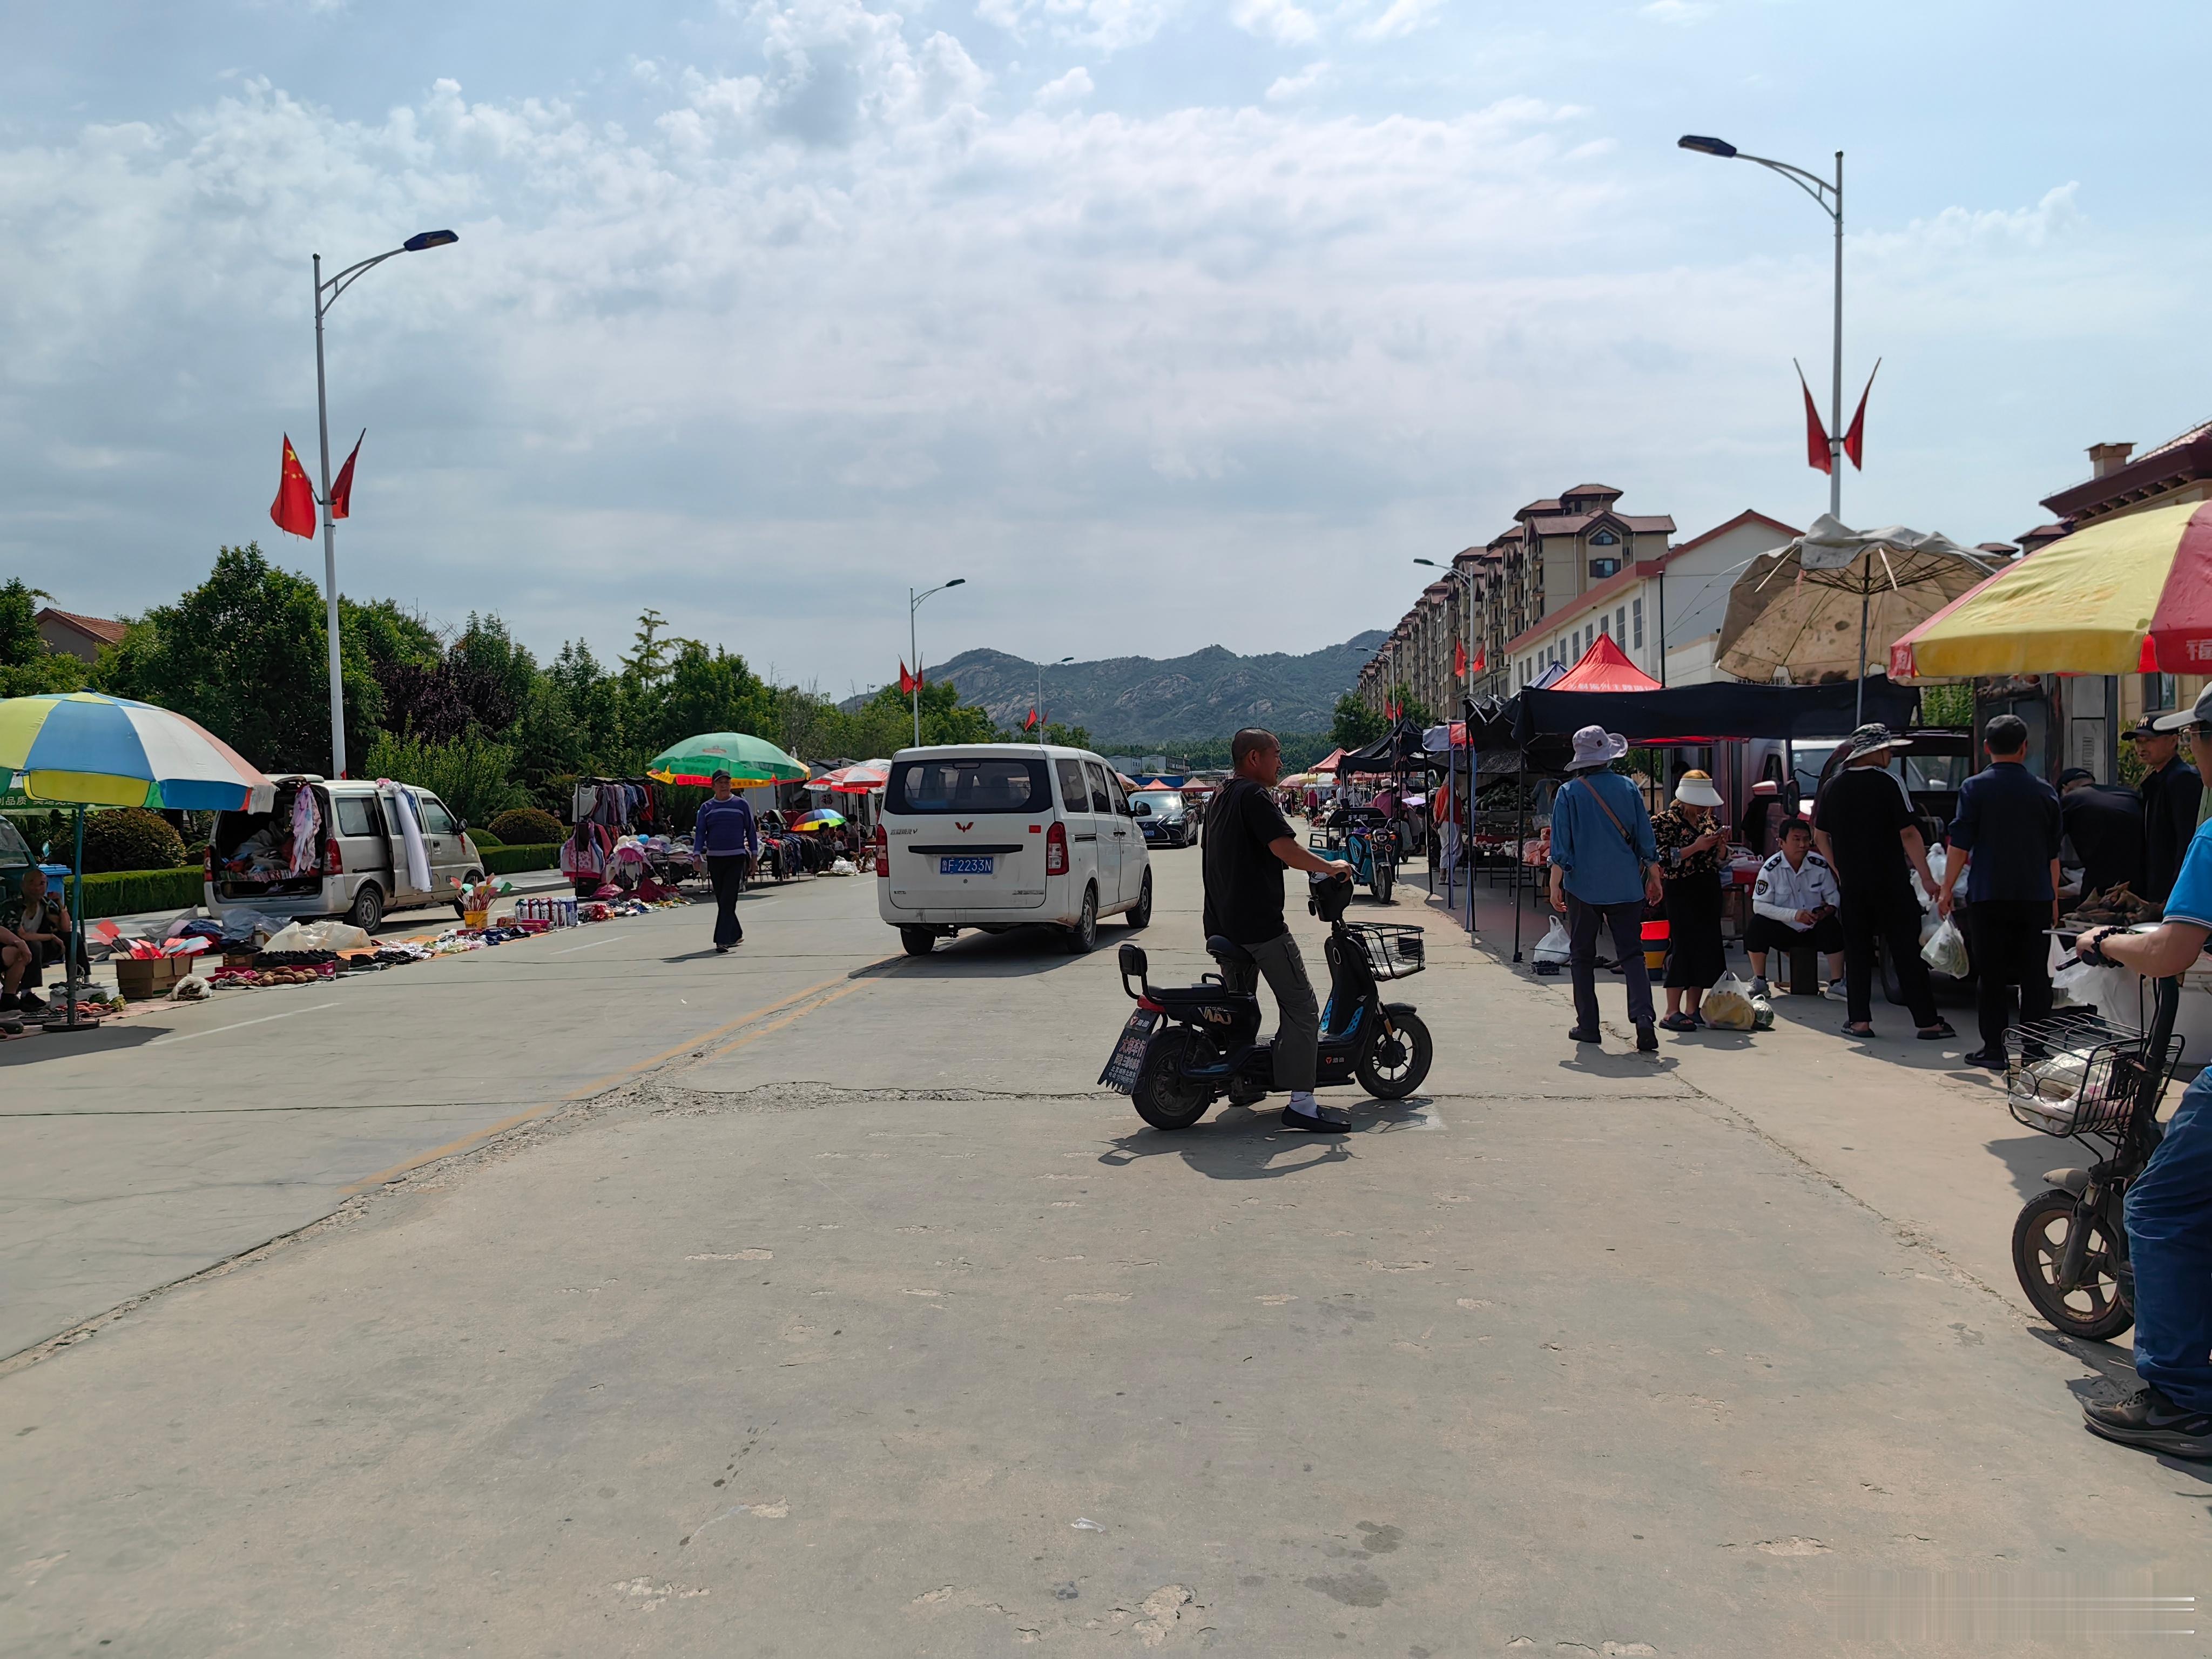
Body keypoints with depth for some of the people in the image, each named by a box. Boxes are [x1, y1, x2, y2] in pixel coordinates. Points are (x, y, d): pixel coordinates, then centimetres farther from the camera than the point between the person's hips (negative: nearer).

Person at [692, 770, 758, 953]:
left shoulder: (741, 804, 4)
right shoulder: (706, 807, 8)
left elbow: (751, 830, 9)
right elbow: (700, 832, 5)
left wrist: (754, 854, 6)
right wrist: (697, 854, -9)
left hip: (736, 857, -3)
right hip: (714, 859, 3)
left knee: (728, 900, -11)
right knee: (722, 901, 9)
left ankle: (722, 941, -15)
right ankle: (736, 935, 25)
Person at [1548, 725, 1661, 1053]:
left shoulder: (1568, 793, -5)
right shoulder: (1628, 788, 1)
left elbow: (1561, 846, -7)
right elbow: (1646, 839, 5)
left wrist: (1555, 885, -1)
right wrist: (1653, 878, 14)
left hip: (1583, 887, -1)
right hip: (1626, 887, 2)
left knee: (1582, 956, 10)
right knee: (1632, 953, 4)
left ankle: (1588, 1025, 11)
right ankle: (1643, 1016, -14)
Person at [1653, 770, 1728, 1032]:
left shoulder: (1710, 819, 13)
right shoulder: (1667, 821, -7)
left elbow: (1719, 858, 20)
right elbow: (1663, 860, -15)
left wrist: (1721, 844, -2)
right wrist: (1696, 847, -20)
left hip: (1710, 889, 7)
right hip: (1682, 890, -7)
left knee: (1707, 946, 5)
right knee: (1683, 946, -11)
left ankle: (1693, 1009, 12)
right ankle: (1672, 1013, -8)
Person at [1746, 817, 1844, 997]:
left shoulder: (1820, 864, -7)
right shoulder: (1771, 869, -15)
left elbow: (1833, 895, 6)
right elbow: (1759, 906, -18)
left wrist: (1828, 909, -19)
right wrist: (1794, 914, -28)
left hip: (1814, 928, 2)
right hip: (1783, 929, -1)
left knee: (1833, 927, -29)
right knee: (1757, 926, -29)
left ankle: (1836, 984, -16)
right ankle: (1759, 984, -12)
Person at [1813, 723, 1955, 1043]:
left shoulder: (1833, 787, 5)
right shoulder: (1888, 783, -10)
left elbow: (1820, 837, 11)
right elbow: (1909, 834, -12)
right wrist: (1927, 878, -6)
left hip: (1851, 884, 4)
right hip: (1891, 883, -4)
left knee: (1857, 950, 10)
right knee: (1907, 951, 0)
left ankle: (1859, 1020, 9)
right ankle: (1928, 1022, 4)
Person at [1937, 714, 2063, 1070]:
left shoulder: (1975, 788, -4)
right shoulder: (2044, 792, 7)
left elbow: (1960, 845, -6)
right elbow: (2053, 853, 13)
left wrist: (1947, 889, 1)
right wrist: (2053, 899, 21)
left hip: (1988, 897, -3)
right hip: (2035, 896, 3)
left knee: (1991, 975, 3)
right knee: (2035, 974, 8)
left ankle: (1994, 1048, 3)